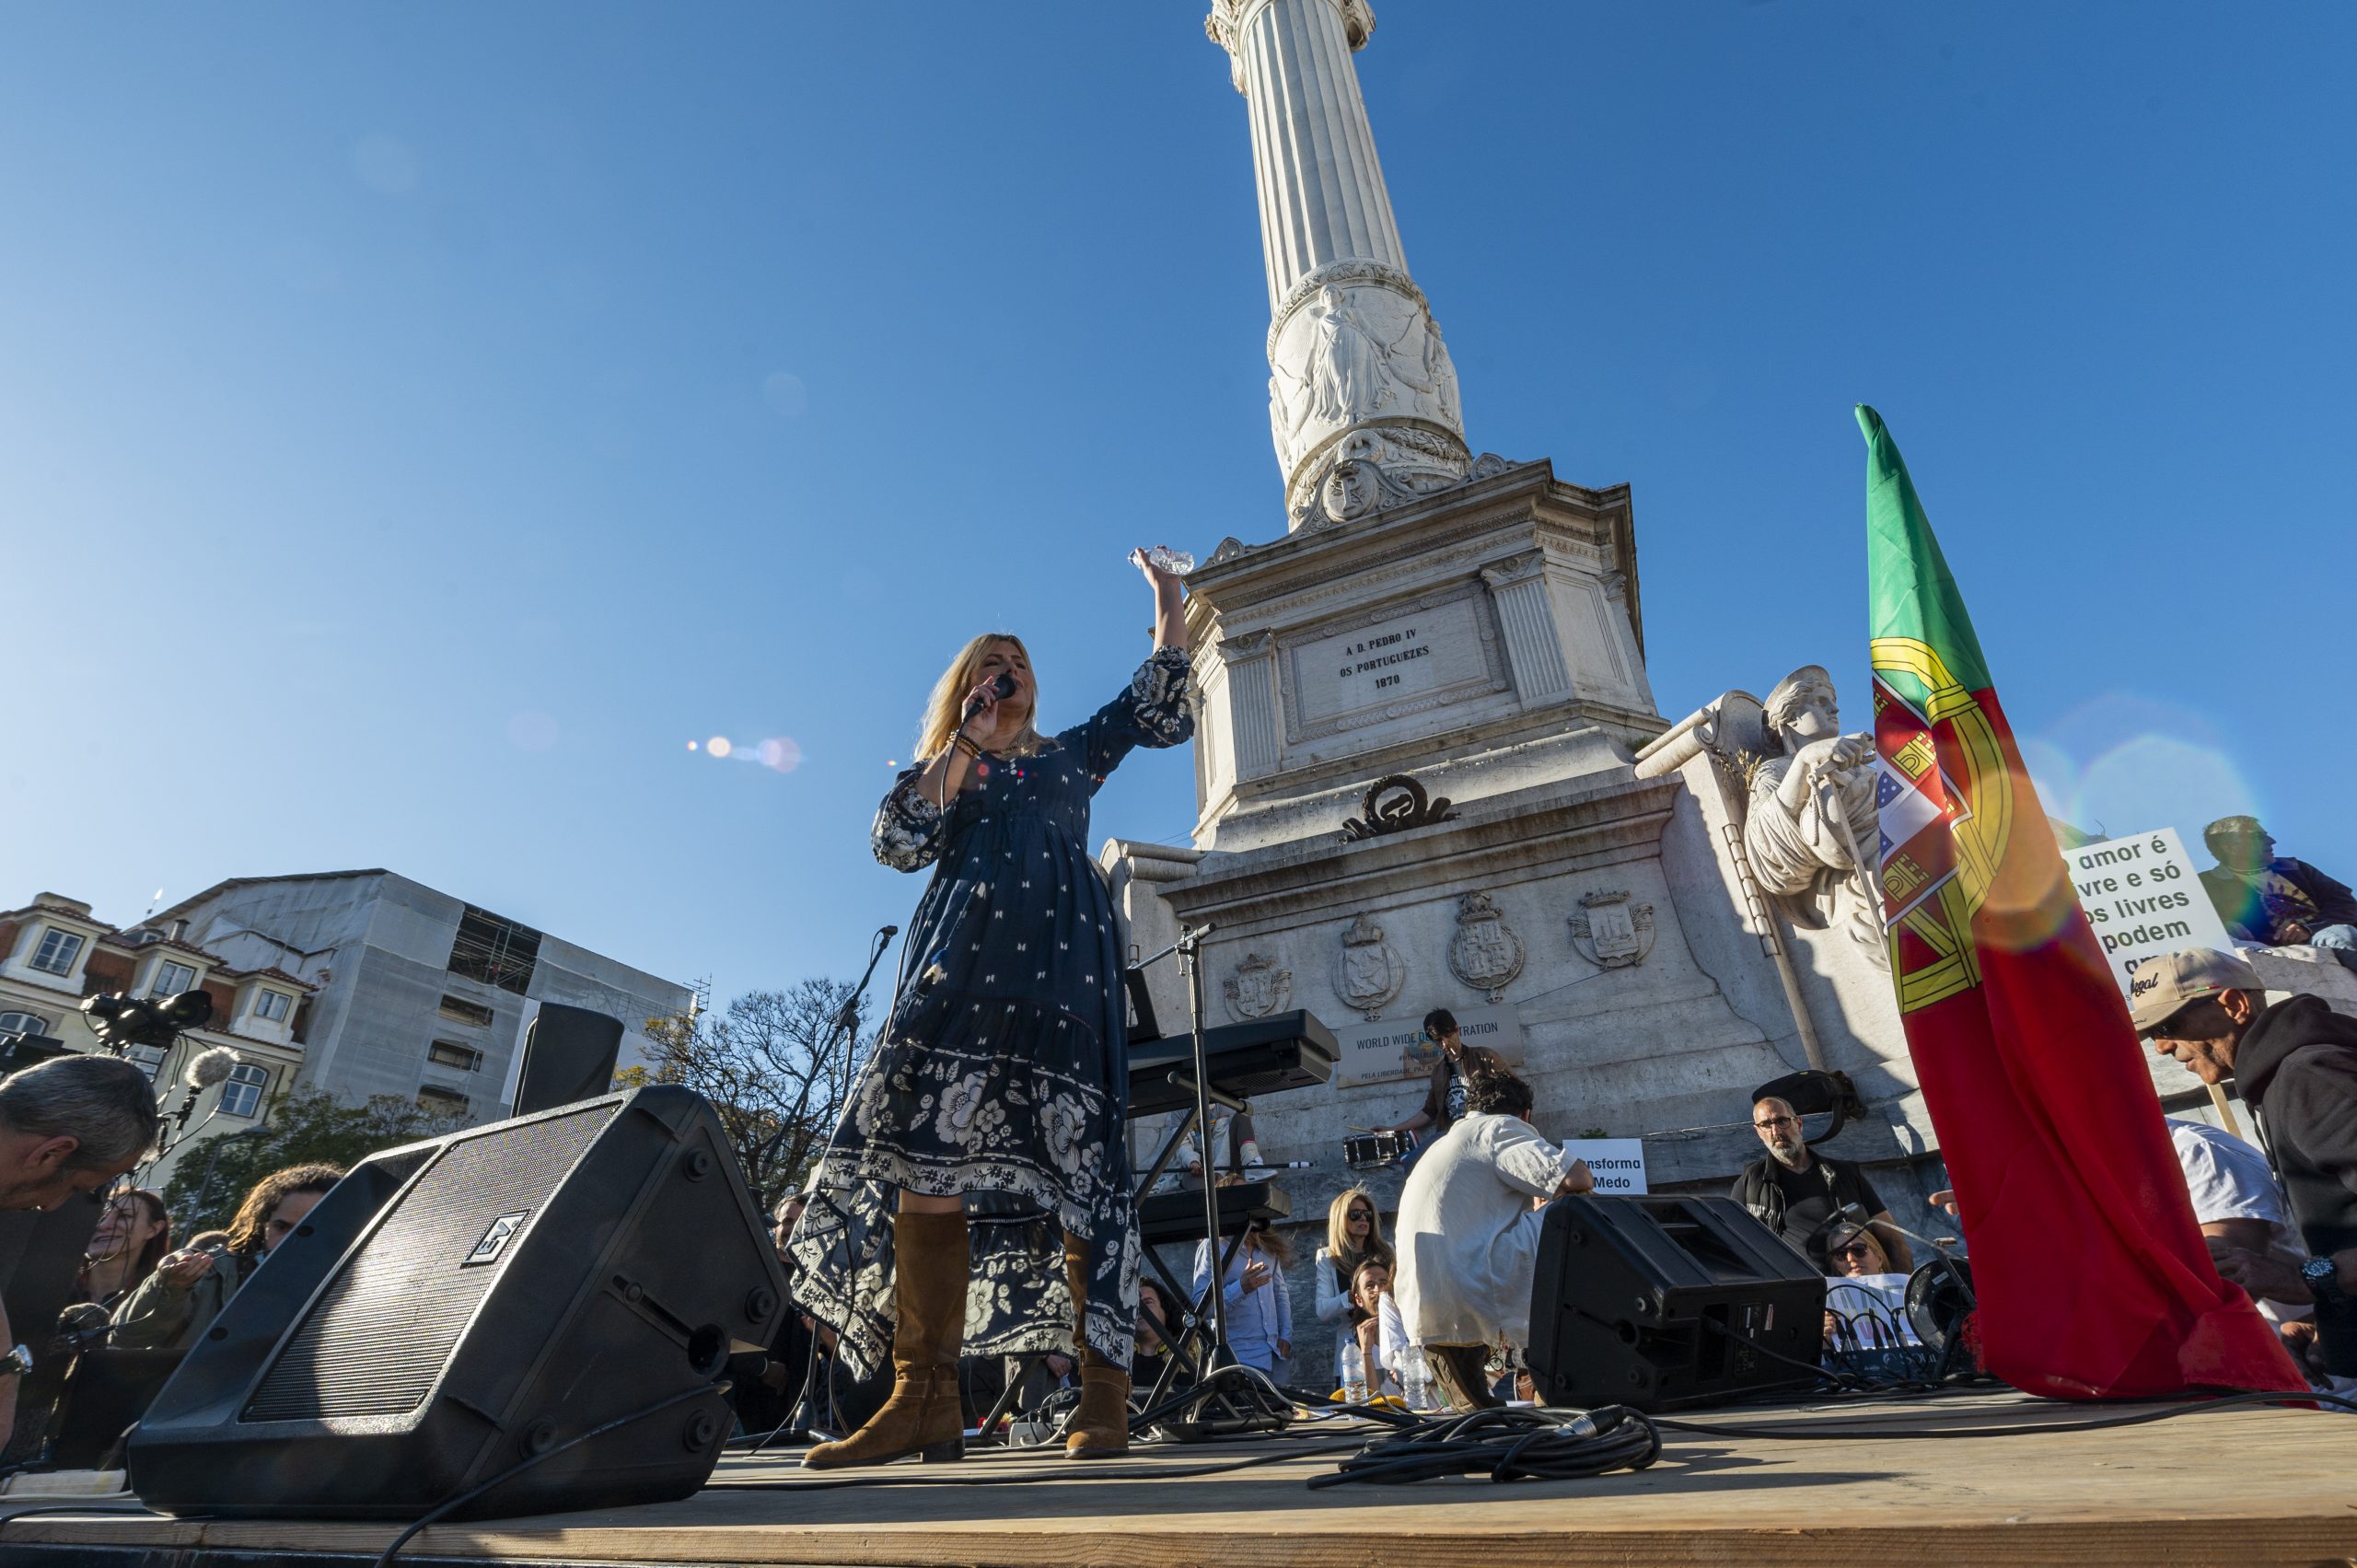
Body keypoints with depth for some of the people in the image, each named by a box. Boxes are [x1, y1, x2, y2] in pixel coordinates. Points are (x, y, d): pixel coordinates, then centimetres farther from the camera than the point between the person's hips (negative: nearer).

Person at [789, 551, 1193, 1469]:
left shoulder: (1073, 753, 28)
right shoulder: (943, 768, 26)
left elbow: (1159, 711, 19)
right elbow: (899, 843, 8)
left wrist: (1168, 604, 19)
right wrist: (966, 742, 7)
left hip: (1061, 956, 0)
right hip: (962, 954, 1)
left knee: (1072, 1154, -10)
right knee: (925, 1150, -15)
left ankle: (1105, 1391, -8)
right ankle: (926, 1396, -14)